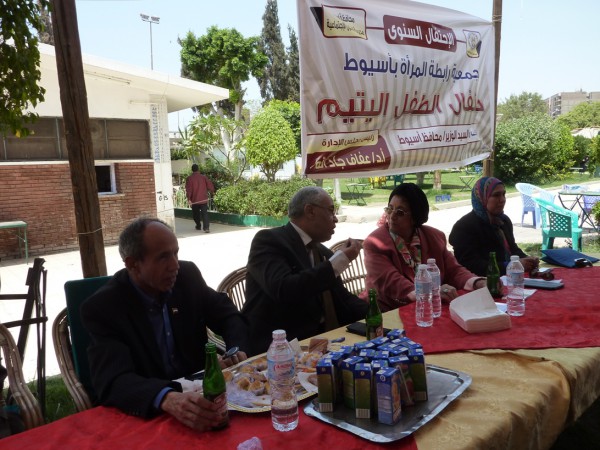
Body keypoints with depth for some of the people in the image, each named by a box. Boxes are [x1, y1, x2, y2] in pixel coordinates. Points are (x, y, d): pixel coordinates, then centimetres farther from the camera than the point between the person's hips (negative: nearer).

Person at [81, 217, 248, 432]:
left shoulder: (188, 275, -3)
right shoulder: (102, 308, -15)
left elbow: (228, 315, 7)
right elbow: (112, 381, -25)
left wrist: (238, 351, -14)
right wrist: (168, 399, -44)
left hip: (198, 389, 4)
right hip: (145, 414, -3)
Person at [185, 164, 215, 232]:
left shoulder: (189, 178, -5)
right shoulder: (204, 177, 0)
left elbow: (188, 189, -11)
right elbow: (210, 185, -1)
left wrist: (189, 199, -10)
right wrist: (212, 192, 18)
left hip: (194, 200, -1)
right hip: (203, 199, 1)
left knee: (196, 214, 19)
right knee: (205, 214, -4)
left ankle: (198, 226, 32)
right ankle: (206, 228, -17)